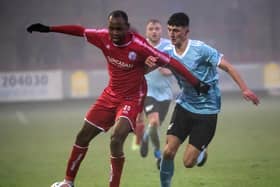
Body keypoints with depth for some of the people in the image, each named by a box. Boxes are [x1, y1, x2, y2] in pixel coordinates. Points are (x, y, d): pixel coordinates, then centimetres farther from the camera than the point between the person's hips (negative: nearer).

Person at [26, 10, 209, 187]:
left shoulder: (139, 46, -26)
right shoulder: (104, 37, -12)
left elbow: (170, 62, -24)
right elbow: (79, 30, 4)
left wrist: (196, 83, -25)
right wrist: (48, 29, 9)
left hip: (132, 99, -6)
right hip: (111, 95, 6)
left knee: (116, 139, -24)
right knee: (83, 136, 10)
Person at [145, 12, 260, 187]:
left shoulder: (200, 49, -18)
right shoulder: (168, 52, -3)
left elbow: (227, 66, -15)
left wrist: (245, 89, -24)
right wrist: (149, 63, -32)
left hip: (207, 110, -4)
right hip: (184, 105, 4)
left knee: (188, 162, -7)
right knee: (168, 151, -10)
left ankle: (202, 151, 28)